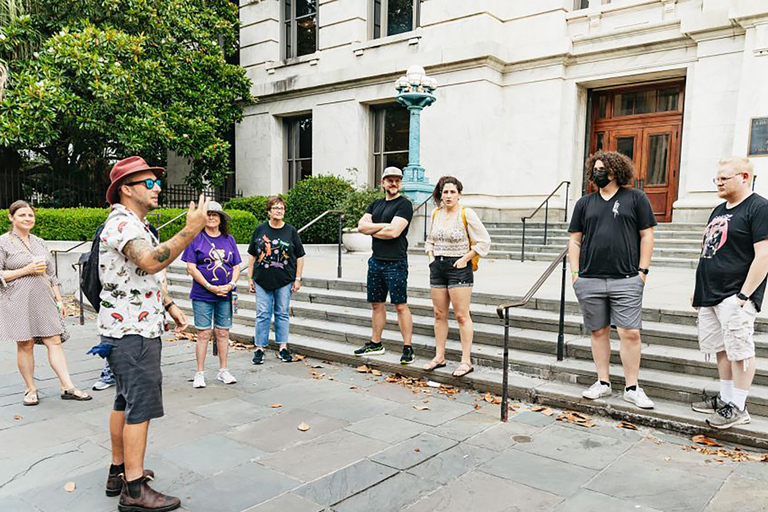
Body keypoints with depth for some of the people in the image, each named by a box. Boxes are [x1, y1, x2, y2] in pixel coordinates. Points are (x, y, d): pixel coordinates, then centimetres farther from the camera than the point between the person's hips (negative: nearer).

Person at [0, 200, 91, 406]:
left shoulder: (39, 242, 15)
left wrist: (59, 299, 16)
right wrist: (27, 270, -13)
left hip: (43, 299, 4)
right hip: (18, 301, -4)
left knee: (55, 341, -2)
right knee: (25, 345, 1)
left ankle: (67, 387, -3)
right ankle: (31, 389, 13)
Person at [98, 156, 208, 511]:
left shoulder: (137, 224, 18)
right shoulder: (121, 222, -16)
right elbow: (152, 262, -35)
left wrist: (170, 306, 18)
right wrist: (191, 230, -38)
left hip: (139, 327, 11)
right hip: (131, 332, -11)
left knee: (124, 402, 16)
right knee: (141, 408, -7)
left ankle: (119, 472, 28)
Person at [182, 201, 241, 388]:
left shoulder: (229, 239, 9)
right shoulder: (196, 238, -1)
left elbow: (237, 267, 9)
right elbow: (191, 268, -6)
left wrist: (230, 285, -8)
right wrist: (210, 287, -13)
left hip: (225, 295, 3)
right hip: (202, 295, -3)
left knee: (223, 332, 9)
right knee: (203, 333, 1)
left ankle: (223, 371, 20)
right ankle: (200, 374, 12)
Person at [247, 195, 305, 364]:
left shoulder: (291, 231, 2)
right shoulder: (260, 230, 3)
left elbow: (299, 256, 4)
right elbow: (252, 255, 8)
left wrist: (298, 279, 0)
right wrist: (250, 278, 5)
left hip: (284, 281, 0)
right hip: (262, 280, 0)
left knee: (283, 313, 8)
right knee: (263, 314, 3)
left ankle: (283, 347, 18)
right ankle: (260, 347, 13)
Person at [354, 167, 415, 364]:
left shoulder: (404, 204, -6)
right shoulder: (376, 204, 15)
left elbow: (394, 231, -18)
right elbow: (361, 226, 2)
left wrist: (372, 230, -3)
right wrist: (383, 225, -11)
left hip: (395, 262, -7)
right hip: (376, 260, 7)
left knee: (401, 305, -5)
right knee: (376, 304, 14)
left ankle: (407, 348, 1)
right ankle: (375, 344, 26)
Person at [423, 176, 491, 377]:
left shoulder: (466, 214, -8)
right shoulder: (436, 214, 10)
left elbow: (484, 241, -8)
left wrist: (465, 259, -11)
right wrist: (431, 256, 9)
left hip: (458, 267, -6)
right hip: (437, 267, 6)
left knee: (461, 315, -4)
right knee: (439, 314, 10)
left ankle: (466, 360, 2)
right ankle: (439, 357, 20)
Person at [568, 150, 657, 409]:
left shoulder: (636, 198, 5)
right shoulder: (584, 203, 12)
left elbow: (646, 235, 4)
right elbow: (575, 240, 13)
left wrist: (642, 270, -2)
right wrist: (575, 273, 5)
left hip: (626, 280, -3)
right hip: (589, 280, 3)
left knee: (630, 333, -4)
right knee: (599, 332, 9)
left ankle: (632, 388, 9)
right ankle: (603, 382, 21)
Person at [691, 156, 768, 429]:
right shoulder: (719, 210, 18)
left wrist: (743, 295, -19)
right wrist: (699, 288, 18)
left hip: (734, 297, -9)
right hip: (710, 295, 9)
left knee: (738, 350, -3)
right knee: (722, 349, 14)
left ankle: (738, 407, 6)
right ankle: (725, 398, 24)